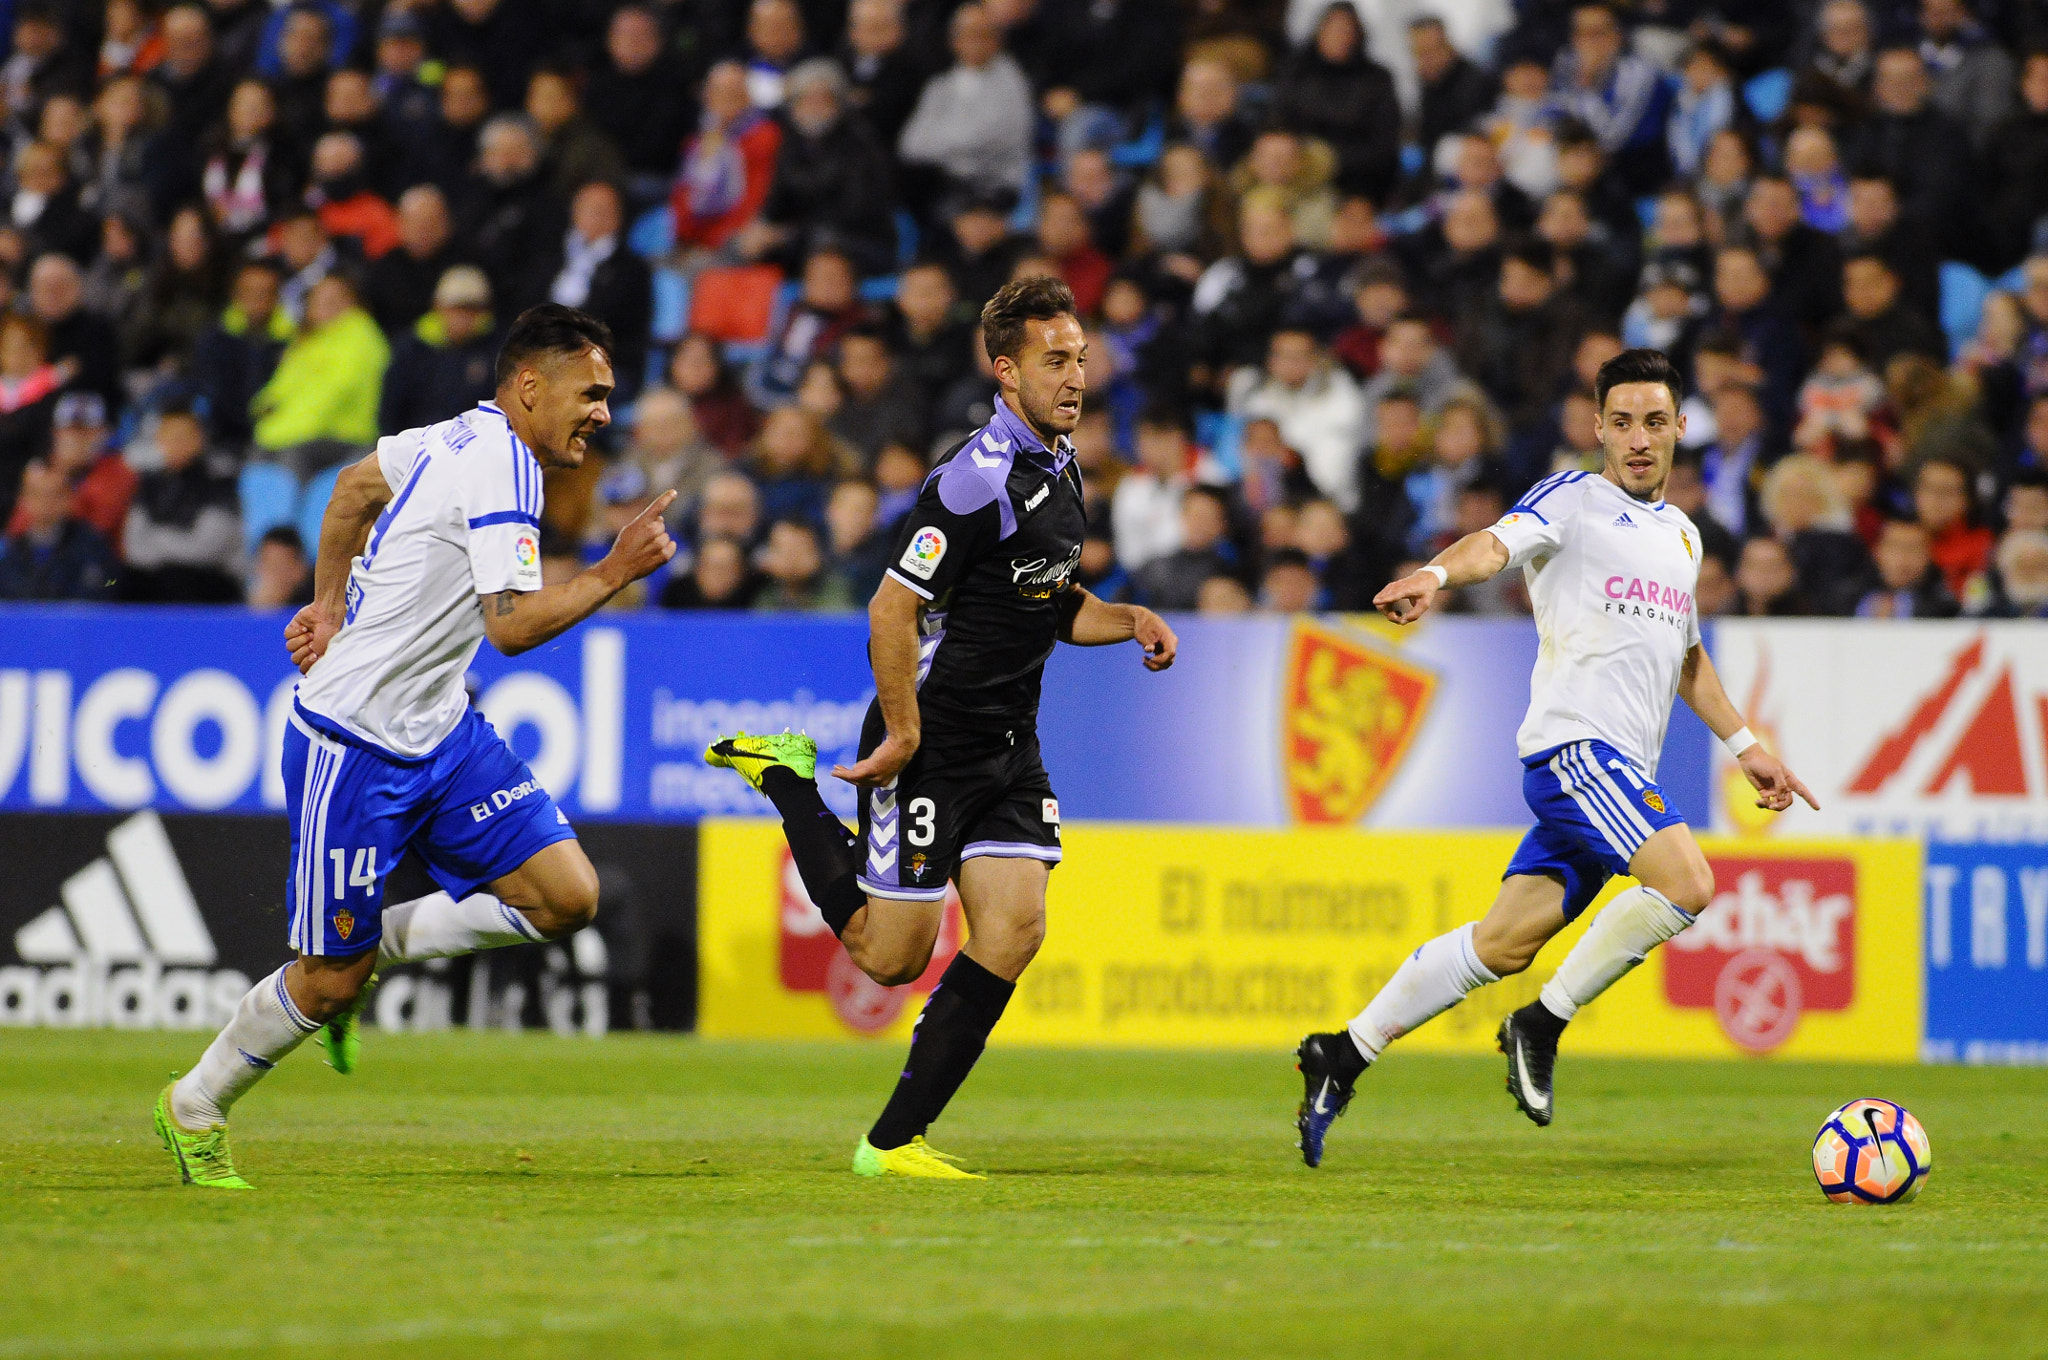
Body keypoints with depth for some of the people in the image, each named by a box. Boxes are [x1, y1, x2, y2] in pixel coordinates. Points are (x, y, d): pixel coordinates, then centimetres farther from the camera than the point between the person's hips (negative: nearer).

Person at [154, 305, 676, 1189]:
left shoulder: (471, 438, 8)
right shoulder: (500, 469, -21)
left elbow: (358, 483, 23)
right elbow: (513, 625, -28)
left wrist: (329, 604, 27)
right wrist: (615, 572, -22)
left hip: (438, 734, 9)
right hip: (353, 746, -9)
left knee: (566, 896, -5)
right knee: (330, 980, 0)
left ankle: (373, 948, 12)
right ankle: (194, 1110, 22)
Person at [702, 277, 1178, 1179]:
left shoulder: (1060, 469, 10)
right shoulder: (979, 478, -20)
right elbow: (892, 609, -20)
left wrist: (1128, 621, 6)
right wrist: (904, 738, -20)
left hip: (1008, 750, 8)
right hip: (933, 747, -8)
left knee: (1014, 930, -5)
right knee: (891, 954, -1)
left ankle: (894, 1140, 2)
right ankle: (787, 781, 20)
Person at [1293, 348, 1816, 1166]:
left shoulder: (1683, 534, 23)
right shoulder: (1572, 501, 0)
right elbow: (1498, 543, -20)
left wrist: (1744, 746, 31)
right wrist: (1436, 575, -41)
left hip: (1621, 772, 7)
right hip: (1574, 743, -7)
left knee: (1506, 943, 1)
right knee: (1686, 883, -24)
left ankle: (1344, 1056, 10)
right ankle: (1543, 1026, -10)